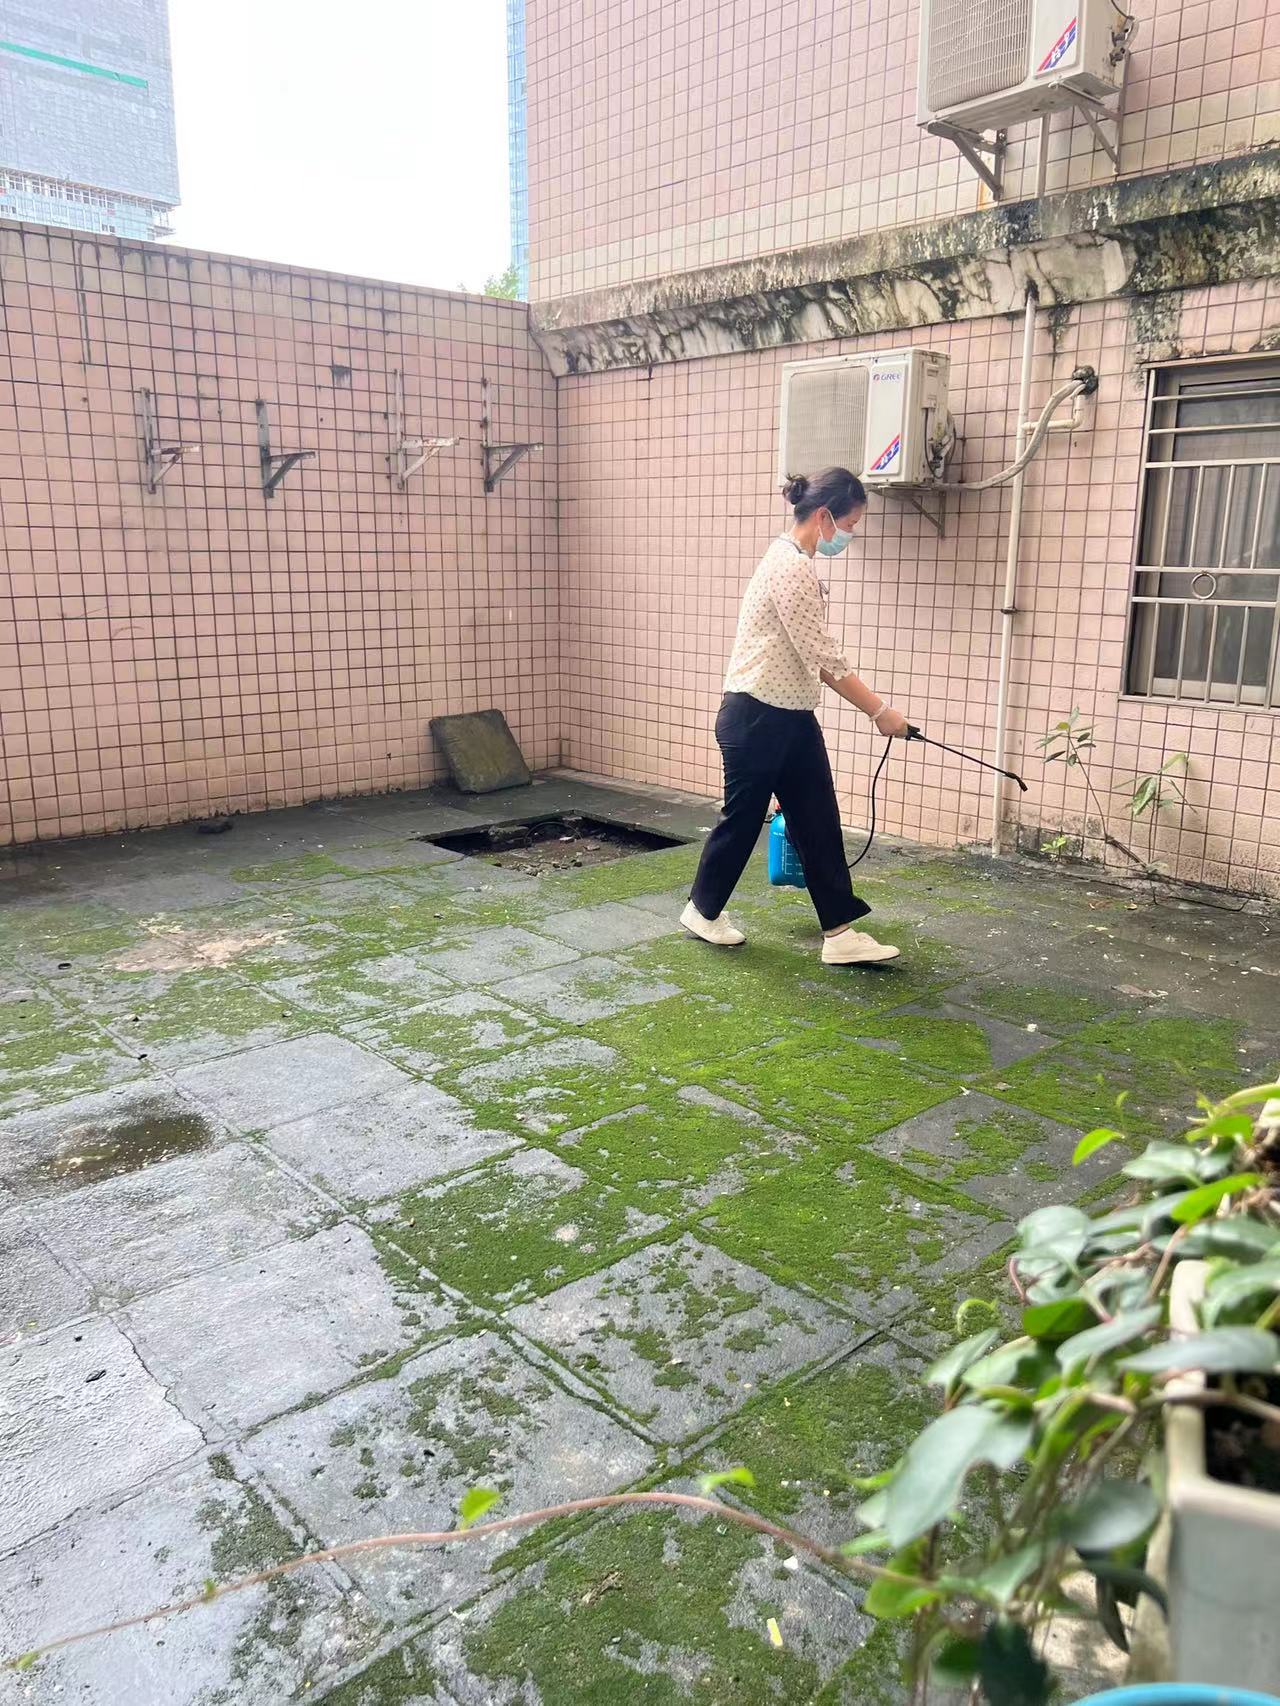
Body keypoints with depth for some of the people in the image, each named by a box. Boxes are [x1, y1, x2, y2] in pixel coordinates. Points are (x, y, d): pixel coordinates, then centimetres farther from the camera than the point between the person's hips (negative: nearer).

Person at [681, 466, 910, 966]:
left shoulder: (799, 562, 12)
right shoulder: (790, 565, -20)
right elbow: (825, 658, -21)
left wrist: (872, 707, 20)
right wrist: (879, 711, -15)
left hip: (792, 719, 10)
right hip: (756, 719, -10)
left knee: (819, 823, 7)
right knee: (742, 818, 7)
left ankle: (840, 934, 11)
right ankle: (702, 910, 29)